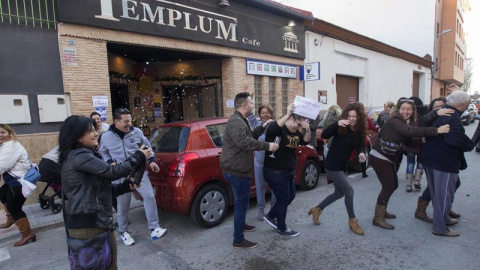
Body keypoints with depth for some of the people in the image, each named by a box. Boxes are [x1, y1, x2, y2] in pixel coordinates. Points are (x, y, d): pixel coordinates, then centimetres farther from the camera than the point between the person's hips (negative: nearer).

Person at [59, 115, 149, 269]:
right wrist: (138, 157, -8)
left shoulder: (83, 155, 16)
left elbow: (102, 188, 16)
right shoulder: (79, 156, -15)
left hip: (96, 221, 9)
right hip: (87, 225, -9)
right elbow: (112, 172, -20)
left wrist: (127, 186, 3)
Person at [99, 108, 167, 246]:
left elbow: (147, 146, 12)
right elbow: (102, 152, 12)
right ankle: (123, 231, 32)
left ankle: (154, 229, -3)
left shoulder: (137, 132, -1)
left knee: (149, 196, -12)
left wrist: (151, 160, 3)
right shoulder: (106, 136, -3)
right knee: (123, 204, 9)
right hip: (120, 175, 0)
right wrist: (110, 162, -6)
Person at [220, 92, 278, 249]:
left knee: (241, 201, 27)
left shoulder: (239, 120, 15)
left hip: (236, 169, 11)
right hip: (237, 171, -11)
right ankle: (238, 240, 11)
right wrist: (267, 146, -32)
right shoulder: (236, 122, -22)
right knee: (242, 203, -1)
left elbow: (250, 136, 26)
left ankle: (240, 224, 47)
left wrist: (262, 128, 17)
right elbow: (244, 142, -36)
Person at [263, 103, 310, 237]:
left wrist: (308, 130, -20)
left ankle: (270, 216, 37)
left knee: (290, 196, 20)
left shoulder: (296, 132, 7)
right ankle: (282, 229, 23)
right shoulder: (278, 129, -19)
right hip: (275, 172, -9)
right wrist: (287, 114, -46)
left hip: (288, 172, 9)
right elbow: (271, 129, -42)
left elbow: (305, 142, 0)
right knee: (284, 199, 3)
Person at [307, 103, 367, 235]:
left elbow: (361, 146, -4)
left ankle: (317, 209, 33)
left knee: (339, 193, 17)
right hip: (332, 165, -8)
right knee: (349, 191, -5)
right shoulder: (340, 128, -16)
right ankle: (352, 220, 16)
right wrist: (337, 124, -40)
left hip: (343, 166, 8)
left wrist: (362, 153, -27)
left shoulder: (359, 132, 1)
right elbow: (324, 135, -28)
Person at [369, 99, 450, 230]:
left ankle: (381, 210, 31)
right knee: (388, 186, -9)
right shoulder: (394, 121, -19)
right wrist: (436, 130, -40)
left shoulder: (407, 123, 10)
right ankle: (378, 218, -1)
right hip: (379, 157, -9)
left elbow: (408, 141, 5)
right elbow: (411, 131, -36)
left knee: (393, 185, 15)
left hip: (389, 158, 9)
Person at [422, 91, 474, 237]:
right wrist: (470, 145, -15)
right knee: (444, 195, 1)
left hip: (430, 158, 10)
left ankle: (443, 218, 40)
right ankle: (440, 228, 10)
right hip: (445, 162, -10)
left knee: (436, 192, 21)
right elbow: (456, 138, -33)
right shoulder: (453, 117, -20)